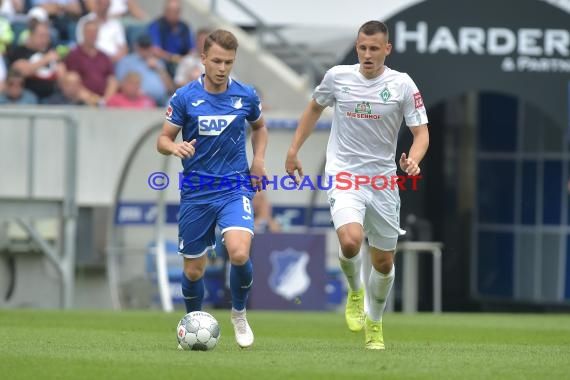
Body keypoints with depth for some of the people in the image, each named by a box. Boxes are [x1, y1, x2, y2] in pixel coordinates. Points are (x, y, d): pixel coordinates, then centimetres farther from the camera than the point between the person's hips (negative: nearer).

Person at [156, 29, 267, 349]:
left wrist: (259, 161, 5)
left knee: (239, 253, -23)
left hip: (235, 188, 0)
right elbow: (163, 140, 0)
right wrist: (175, 147, -23)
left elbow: (259, 127, 20)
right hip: (196, 192, 0)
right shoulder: (185, 97, -4)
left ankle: (240, 314, 4)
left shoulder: (246, 95, 0)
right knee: (194, 269, 6)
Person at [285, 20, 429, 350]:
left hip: (383, 181, 1)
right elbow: (315, 108, 17)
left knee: (384, 262, 9)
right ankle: (355, 292, 6)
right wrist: (293, 150, 16)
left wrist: (413, 159, -27)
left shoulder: (402, 85, -6)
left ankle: (374, 324, 35)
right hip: (344, 176, -1)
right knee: (350, 241, -27)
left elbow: (421, 132, -6)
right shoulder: (338, 77, -3)